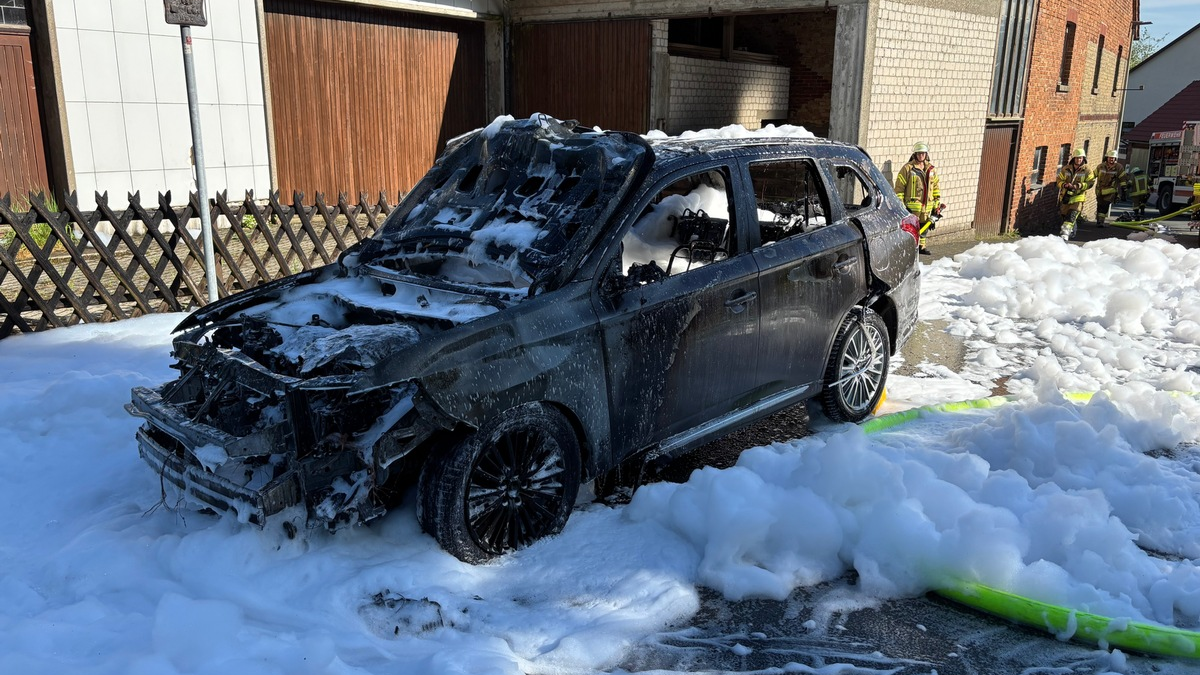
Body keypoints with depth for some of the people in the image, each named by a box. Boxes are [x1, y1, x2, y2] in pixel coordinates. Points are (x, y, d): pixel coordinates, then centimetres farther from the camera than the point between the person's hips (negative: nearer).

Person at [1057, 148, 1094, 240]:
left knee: (1072, 215, -18)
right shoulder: (1065, 169, 4)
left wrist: (1078, 186, -20)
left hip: (1078, 196, -4)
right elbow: (1059, 180, 7)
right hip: (1065, 195, 4)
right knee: (1064, 215, 14)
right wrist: (1065, 185, -15)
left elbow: (1090, 183, -5)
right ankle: (1072, 231, 39)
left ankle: (1065, 233, -25)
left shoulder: (1087, 170, -2)